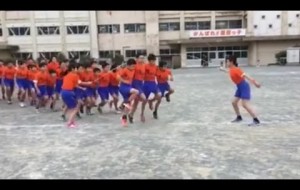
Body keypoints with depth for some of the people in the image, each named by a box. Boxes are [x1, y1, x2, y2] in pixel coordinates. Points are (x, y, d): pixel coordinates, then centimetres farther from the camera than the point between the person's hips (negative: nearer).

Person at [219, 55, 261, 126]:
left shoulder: (236, 69, -20)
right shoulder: (232, 70, 7)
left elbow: (245, 75, -28)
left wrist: (254, 82, -36)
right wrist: (224, 69, 49)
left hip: (244, 87, -9)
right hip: (239, 87, 9)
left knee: (245, 104, -15)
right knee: (234, 102, 13)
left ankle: (256, 120, -12)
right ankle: (239, 117, 30)